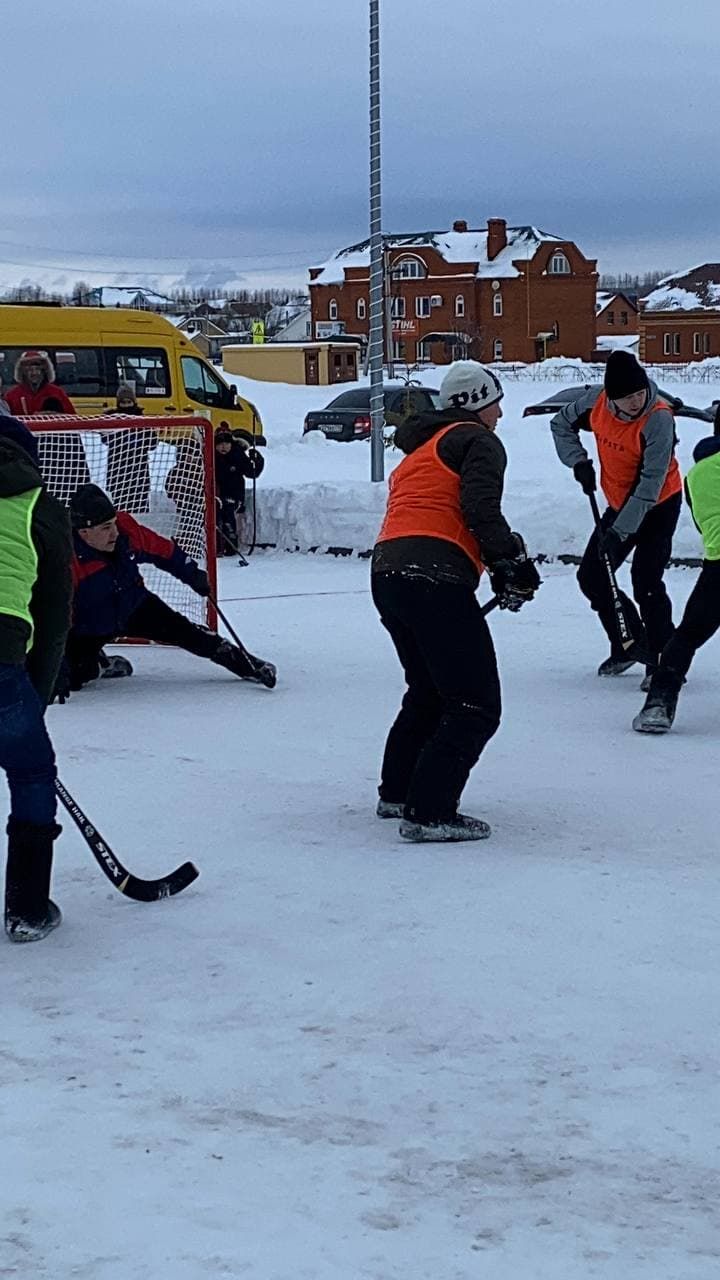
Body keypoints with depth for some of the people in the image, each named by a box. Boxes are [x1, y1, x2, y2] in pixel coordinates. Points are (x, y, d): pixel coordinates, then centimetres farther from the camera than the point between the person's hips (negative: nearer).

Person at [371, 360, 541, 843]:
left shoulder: (420, 449, 30)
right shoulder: (478, 441, 3)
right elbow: (481, 510, -14)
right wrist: (514, 562, -6)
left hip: (387, 574, 9)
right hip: (435, 580, -9)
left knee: (429, 690, 28)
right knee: (476, 707, -6)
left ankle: (397, 793, 35)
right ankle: (428, 813, -11)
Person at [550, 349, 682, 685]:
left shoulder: (659, 418, -30)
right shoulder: (595, 403, -14)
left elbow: (650, 483, -31)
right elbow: (562, 424, 8)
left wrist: (620, 531, -32)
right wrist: (578, 461, -7)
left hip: (659, 505, -7)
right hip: (619, 503, 7)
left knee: (645, 581, -18)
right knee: (592, 577, 8)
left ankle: (663, 659, -7)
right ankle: (630, 645, 25)